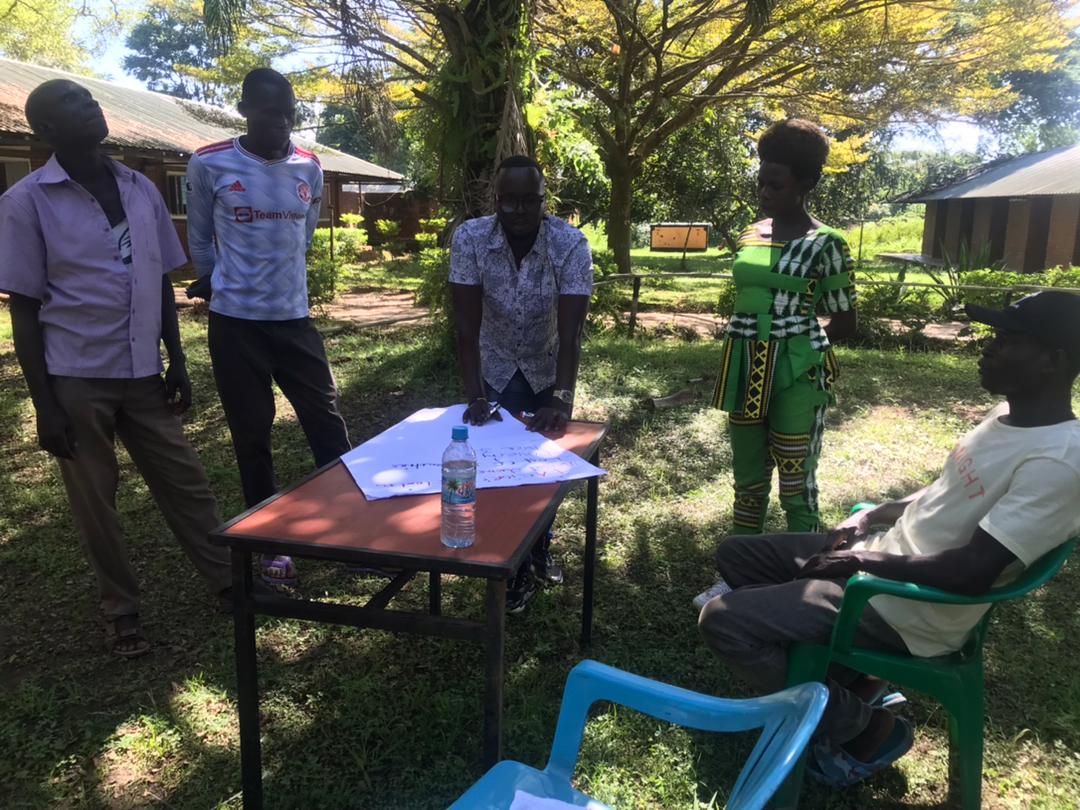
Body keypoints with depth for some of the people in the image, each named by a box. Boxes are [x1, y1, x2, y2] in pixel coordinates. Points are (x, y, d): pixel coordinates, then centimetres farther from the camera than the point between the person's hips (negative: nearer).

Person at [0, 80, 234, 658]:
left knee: (184, 482, 8)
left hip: (143, 374, 4)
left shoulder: (141, 190, 7)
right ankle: (121, 610, 25)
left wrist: (177, 362, 7)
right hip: (77, 380, -3)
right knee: (95, 503, 8)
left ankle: (230, 583, 22)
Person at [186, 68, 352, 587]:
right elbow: (200, 239, 7)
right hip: (236, 321, -2)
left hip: (294, 317, 3)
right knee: (252, 436, 6)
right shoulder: (209, 165, -7)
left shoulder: (310, 168, 3)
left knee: (325, 418, 4)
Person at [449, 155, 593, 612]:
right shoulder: (469, 239, -23)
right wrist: (474, 397, -33)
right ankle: (519, 565, 16)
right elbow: (466, 325, -25)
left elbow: (571, 331, -32)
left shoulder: (571, 244, -26)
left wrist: (562, 401, -42)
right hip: (496, 370, 0)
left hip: (549, 370, 0)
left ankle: (541, 547, 32)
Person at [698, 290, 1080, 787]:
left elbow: (973, 572, -28)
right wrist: (868, 520, 5)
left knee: (723, 621, -16)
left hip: (910, 610, -10)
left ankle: (860, 723, 4)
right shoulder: (1009, 413, 6)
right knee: (736, 556, 14)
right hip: (882, 555, 10)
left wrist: (864, 559, -17)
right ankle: (845, 675, 16)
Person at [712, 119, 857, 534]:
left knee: (796, 484, 2)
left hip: (795, 374, -6)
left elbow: (845, 321, -3)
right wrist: (753, 350, 10)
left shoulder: (824, 243, -8)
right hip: (745, 371, 6)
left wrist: (796, 347, -3)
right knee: (747, 478, 16)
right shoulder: (750, 236, 9)